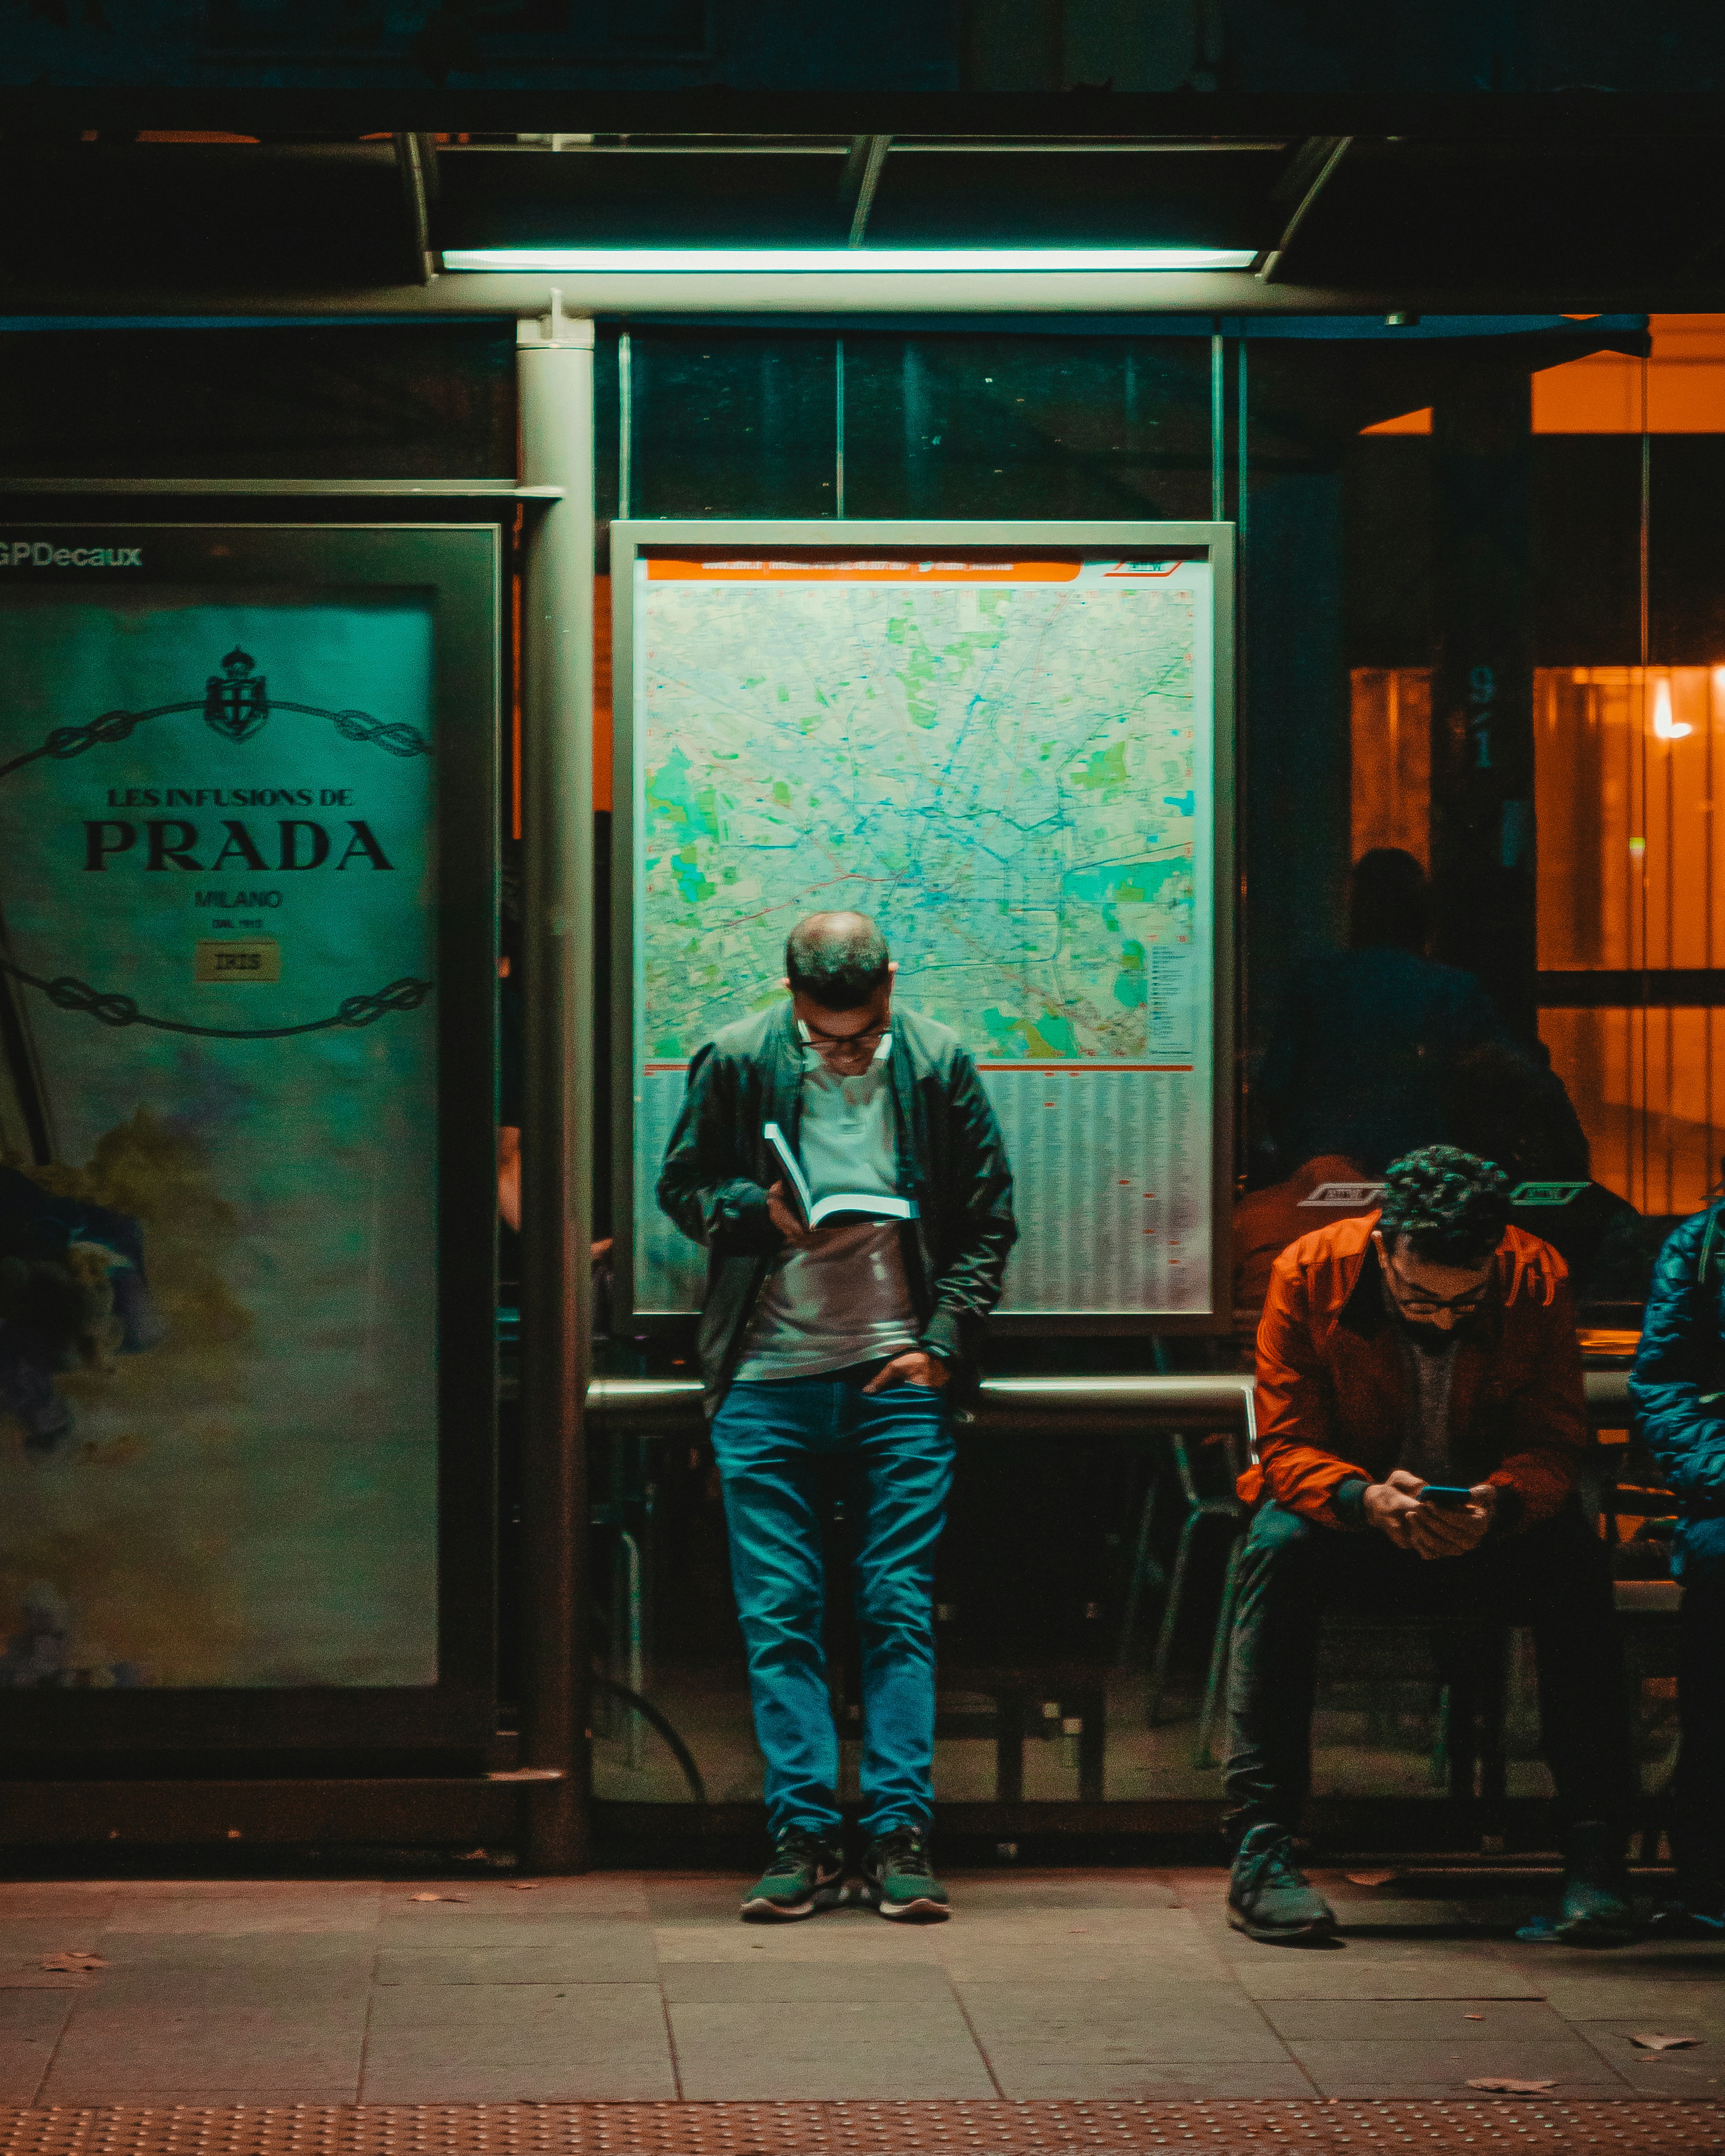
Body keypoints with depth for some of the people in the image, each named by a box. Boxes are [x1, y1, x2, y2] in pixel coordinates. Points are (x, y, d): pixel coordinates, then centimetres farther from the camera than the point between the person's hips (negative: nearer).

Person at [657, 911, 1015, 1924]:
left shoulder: (939, 1064, 2)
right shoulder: (735, 1063, 0)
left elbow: (989, 1218, 7)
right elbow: (681, 1184, 11)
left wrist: (944, 1340, -3)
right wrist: (761, 1212, -10)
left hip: (899, 1377, 0)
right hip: (767, 1380, 1)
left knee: (900, 1609, -3)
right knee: (778, 1615, -2)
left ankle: (902, 1837, -1)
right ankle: (806, 1836, 1)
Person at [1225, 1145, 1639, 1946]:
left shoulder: (1536, 1279, -13)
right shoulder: (1309, 1274, -16)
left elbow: (1555, 1443, -11)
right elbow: (1287, 1446, -14)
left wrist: (1498, 1504, -35)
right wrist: (1366, 1498, -37)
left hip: (1489, 1521, 1)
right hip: (1351, 1511, -1)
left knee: (1575, 1562, -30)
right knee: (1280, 1544, -34)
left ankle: (1595, 1853, -27)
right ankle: (1261, 1847, -35)